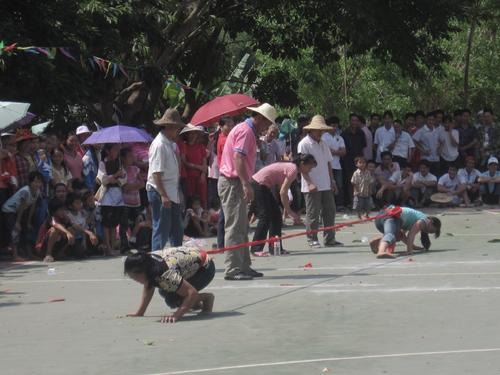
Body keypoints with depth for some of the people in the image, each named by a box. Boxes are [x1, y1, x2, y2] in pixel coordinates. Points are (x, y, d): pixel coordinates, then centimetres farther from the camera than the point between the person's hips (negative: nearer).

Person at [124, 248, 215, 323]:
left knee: (172, 299, -20)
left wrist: (176, 315, -45)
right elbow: (148, 287, 4)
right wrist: (140, 313, 0)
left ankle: (207, 298, -1)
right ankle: (197, 304, 19)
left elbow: (192, 293, -39)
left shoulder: (165, 275, -38)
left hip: (205, 268, -9)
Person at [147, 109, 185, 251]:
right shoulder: (159, 144, -17)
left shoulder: (170, 143, 13)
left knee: (176, 229, 15)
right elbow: (156, 173, -21)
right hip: (160, 192, -10)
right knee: (161, 228, -4)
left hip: (171, 193, 10)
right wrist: (163, 195, -25)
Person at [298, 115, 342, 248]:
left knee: (329, 211, 8)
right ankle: (312, 239, 6)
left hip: (326, 186, 7)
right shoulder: (304, 144, -8)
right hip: (312, 186, -7)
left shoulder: (323, 144, 15)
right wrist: (310, 183, -20)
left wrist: (332, 180, 15)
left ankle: (329, 239, 16)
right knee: (313, 213, -1)